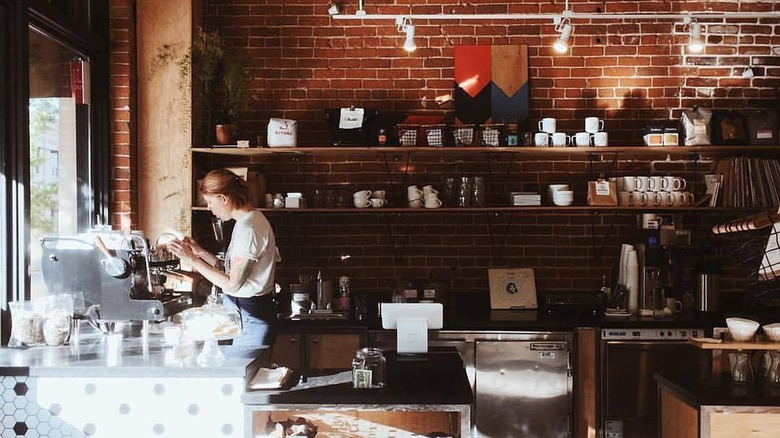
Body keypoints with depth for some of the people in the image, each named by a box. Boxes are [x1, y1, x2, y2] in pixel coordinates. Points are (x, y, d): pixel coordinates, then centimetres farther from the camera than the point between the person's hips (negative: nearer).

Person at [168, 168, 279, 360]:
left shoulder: (248, 228, -17)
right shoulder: (250, 220, 13)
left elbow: (232, 284, -17)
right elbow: (232, 271, 13)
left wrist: (192, 259, -14)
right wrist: (200, 252, 9)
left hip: (250, 319, -9)